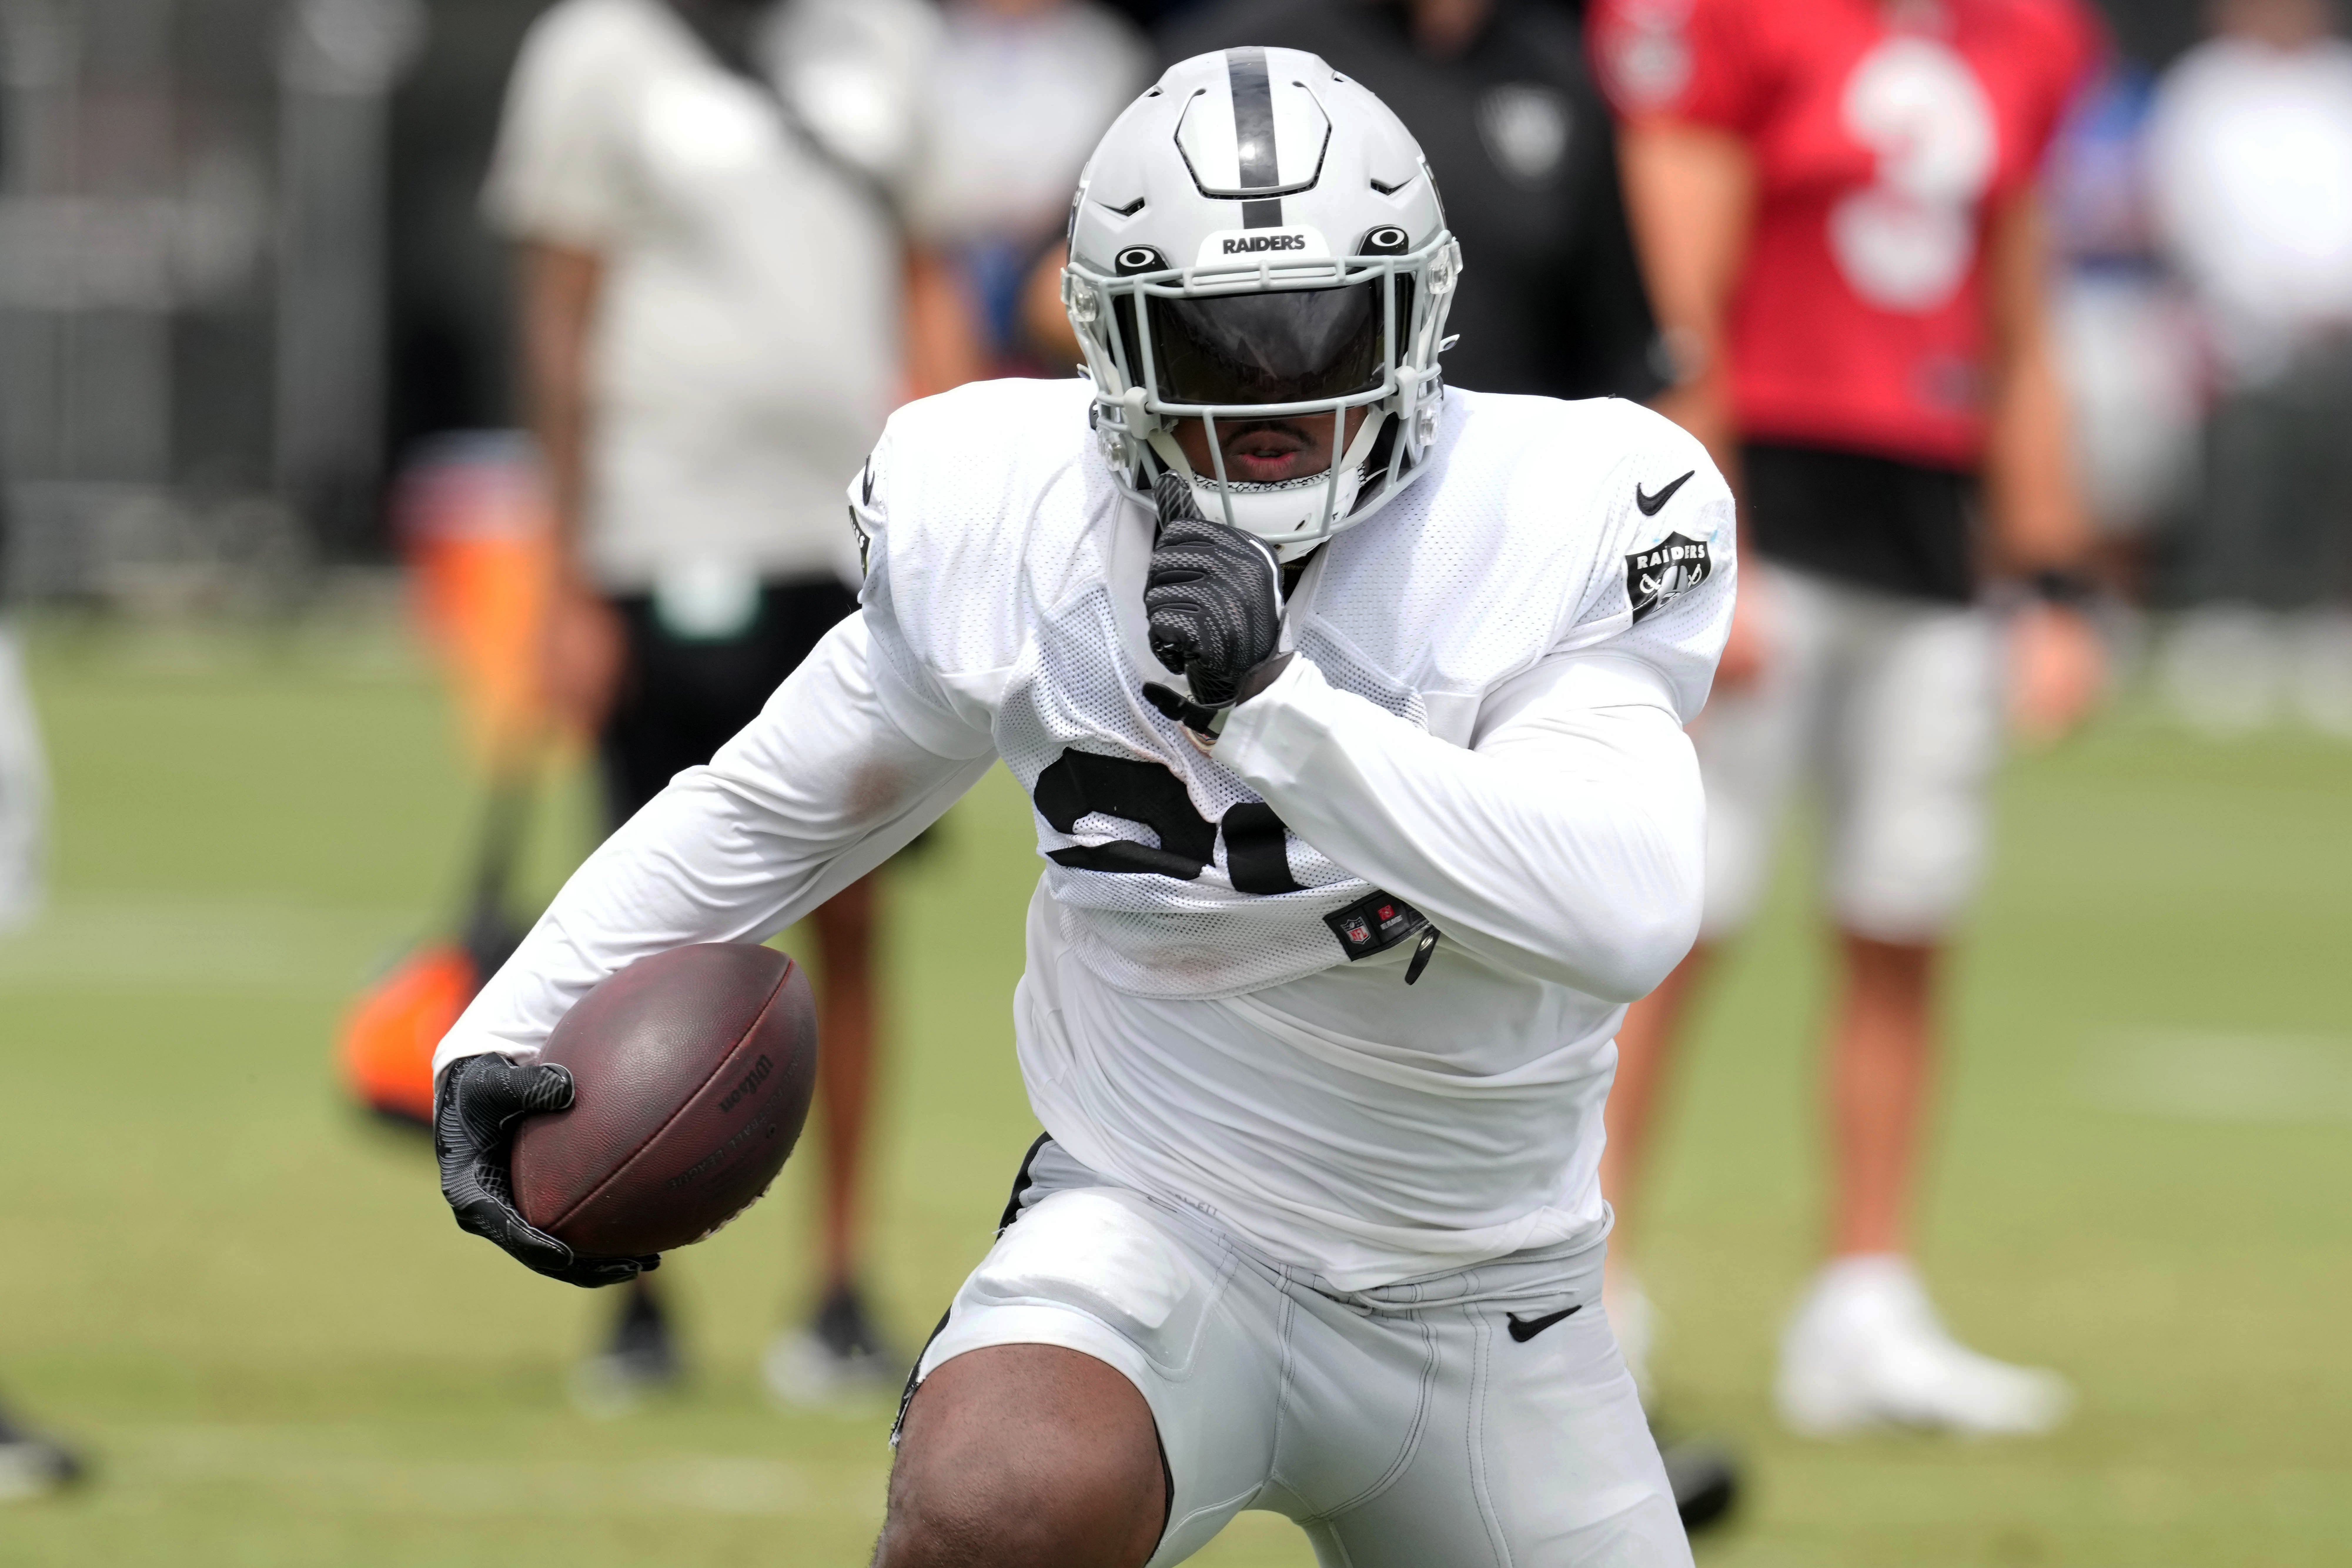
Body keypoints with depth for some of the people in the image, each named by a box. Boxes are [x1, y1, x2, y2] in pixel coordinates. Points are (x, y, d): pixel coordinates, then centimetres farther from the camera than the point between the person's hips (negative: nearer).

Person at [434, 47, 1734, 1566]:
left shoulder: (1561, 527, -16)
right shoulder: (1005, 523, -8)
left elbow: (1632, 918, -30)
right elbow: (777, 806, 10)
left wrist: (1276, 703, -36)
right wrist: (511, 1029, 0)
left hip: (1486, 1312, 2)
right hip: (1161, 1228, -2)